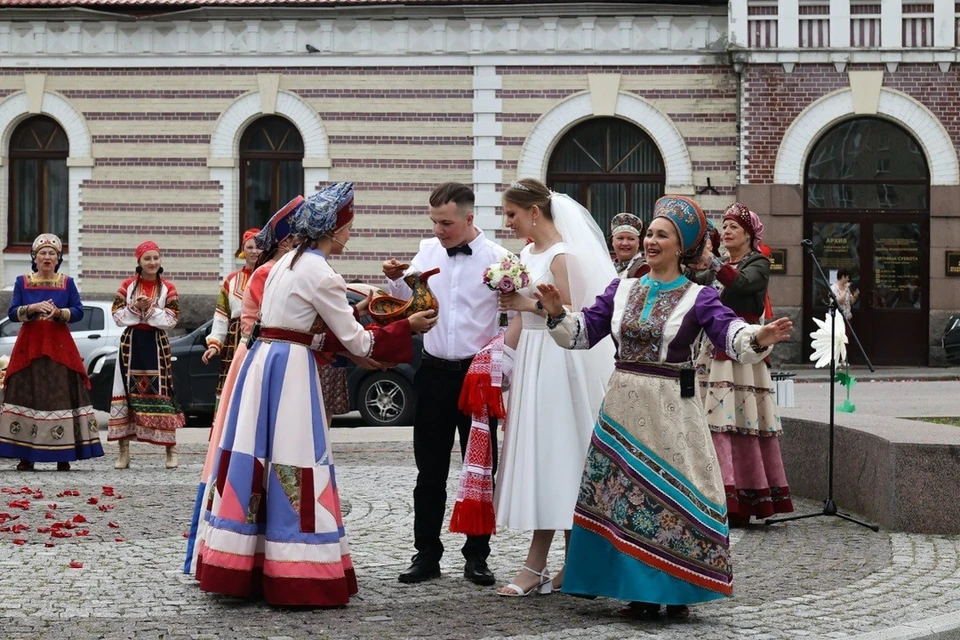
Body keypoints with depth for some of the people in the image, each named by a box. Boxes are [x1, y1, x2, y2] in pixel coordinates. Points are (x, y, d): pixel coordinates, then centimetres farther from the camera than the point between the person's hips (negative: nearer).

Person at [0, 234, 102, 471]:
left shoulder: (67, 283, 7)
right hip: (29, 346, 0)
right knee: (27, 397, -4)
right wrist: (33, 308, -16)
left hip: (59, 347, 0)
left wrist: (58, 312, -17)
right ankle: (26, 456, -1)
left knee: (61, 396, -5)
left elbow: (78, 312, 1)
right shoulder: (22, 282, 8)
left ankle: (63, 455, -3)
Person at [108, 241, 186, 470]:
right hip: (131, 343, 1)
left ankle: (171, 450, 4)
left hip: (157, 344, -1)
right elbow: (117, 316, 1)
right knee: (126, 394, 1)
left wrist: (150, 308, -14)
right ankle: (124, 451, 8)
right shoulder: (128, 285, 5)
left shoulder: (168, 288, 3)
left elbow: (172, 320, -4)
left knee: (161, 393, -3)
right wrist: (135, 308, -14)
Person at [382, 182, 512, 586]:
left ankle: (476, 556, 14)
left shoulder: (496, 258, -6)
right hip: (435, 372, 3)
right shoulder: (427, 251, 7)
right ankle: (426, 554, 15)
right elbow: (408, 302, 17)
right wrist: (396, 280, -3)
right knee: (430, 470, 7)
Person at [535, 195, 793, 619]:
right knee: (625, 494, 5)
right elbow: (584, 332, 7)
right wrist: (557, 314, -12)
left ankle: (676, 591, 8)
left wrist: (757, 338, -38)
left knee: (673, 493, -3)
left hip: (672, 409, -4)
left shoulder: (698, 297, -3)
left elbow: (730, 333, -17)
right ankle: (639, 590, 15)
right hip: (623, 406, 4)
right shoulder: (621, 290, 9)